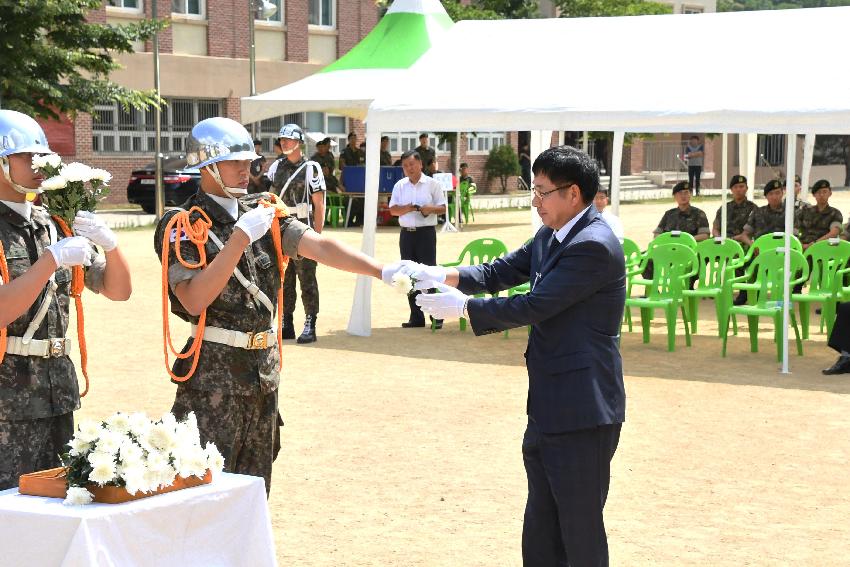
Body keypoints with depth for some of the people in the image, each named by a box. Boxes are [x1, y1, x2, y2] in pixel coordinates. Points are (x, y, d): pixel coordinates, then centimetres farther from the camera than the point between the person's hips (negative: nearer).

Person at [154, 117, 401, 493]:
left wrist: (382, 270, -17)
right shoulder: (183, 226, -7)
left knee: (253, 488, 14)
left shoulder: (262, 212, 9)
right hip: (214, 372, -6)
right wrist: (241, 237, -22)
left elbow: (319, 247, -3)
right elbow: (194, 300, -19)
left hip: (264, 365, 6)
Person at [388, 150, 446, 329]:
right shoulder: (400, 185, 10)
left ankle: (436, 316, -2)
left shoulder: (432, 184, 1)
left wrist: (430, 209, -19)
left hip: (426, 233, -4)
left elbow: (442, 208, 1)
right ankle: (416, 317, 11)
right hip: (406, 233, 4)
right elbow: (393, 210, 5)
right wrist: (407, 208, -13)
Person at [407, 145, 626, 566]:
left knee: (580, 531, -1)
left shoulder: (594, 246, -20)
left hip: (582, 410, -10)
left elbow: (533, 307, -22)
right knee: (541, 531, 18)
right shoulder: (550, 236, 12)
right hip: (549, 406, 10)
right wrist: (448, 276, -6)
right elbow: (501, 272, 13)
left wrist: (461, 306, -14)